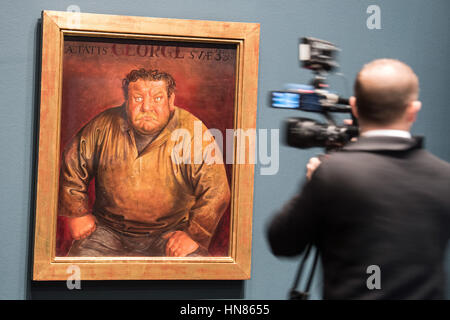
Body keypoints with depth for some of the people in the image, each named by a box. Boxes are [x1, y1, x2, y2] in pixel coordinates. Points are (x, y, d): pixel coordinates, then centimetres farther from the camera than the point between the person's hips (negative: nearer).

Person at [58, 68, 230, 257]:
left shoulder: (192, 132, -13)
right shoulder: (104, 127, -4)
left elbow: (216, 191, -14)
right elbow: (73, 166, 11)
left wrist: (194, 235, -18)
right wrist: (76, 213, 9)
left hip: (170, 232, -2)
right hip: (110, 230, 2)